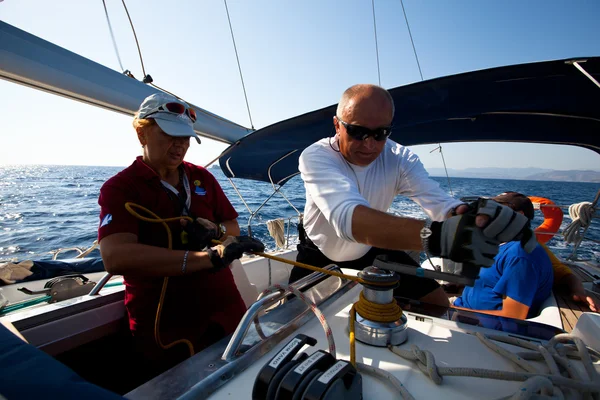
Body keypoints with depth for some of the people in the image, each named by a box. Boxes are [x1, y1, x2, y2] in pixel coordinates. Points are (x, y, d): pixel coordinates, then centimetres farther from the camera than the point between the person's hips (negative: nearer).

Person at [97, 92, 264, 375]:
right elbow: (115, 258, -27)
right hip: (165, 331, -4)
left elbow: (233, 229, 11)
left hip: (225, 310, 5)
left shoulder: (202, 177, 6)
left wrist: (215, 230, -14)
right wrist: (209, 258, -35)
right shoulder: (118, 188, -10)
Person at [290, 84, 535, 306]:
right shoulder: (315, 157, -31)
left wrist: (465, 216, -57)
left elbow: (439, 202, -31)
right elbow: (348, 216, -49)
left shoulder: (399, 159, -18)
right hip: (320, 254, -2)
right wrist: (435, 235, -65)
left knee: (437, 304, 2)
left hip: (373, 251, 3)